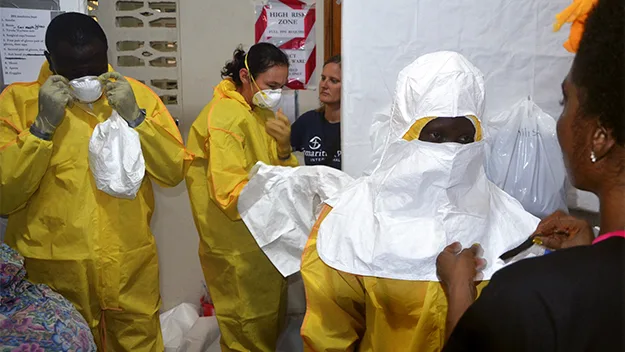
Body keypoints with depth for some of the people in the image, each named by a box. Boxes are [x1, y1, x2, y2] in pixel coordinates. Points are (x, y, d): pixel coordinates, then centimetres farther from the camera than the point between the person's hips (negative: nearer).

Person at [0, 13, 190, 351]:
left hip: (131, 269, 2)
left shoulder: (135, 93, 0)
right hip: (55, 271, -1)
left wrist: (135, 117, -16)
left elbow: (174, 171, -4)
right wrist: (43, 125, -20)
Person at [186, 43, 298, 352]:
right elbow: (231, 194, -25)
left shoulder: (262, 113, 10)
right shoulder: (224, 117, -17)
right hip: (238, 252, -8)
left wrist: (284, 149, -17)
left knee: (270, 323, 21)